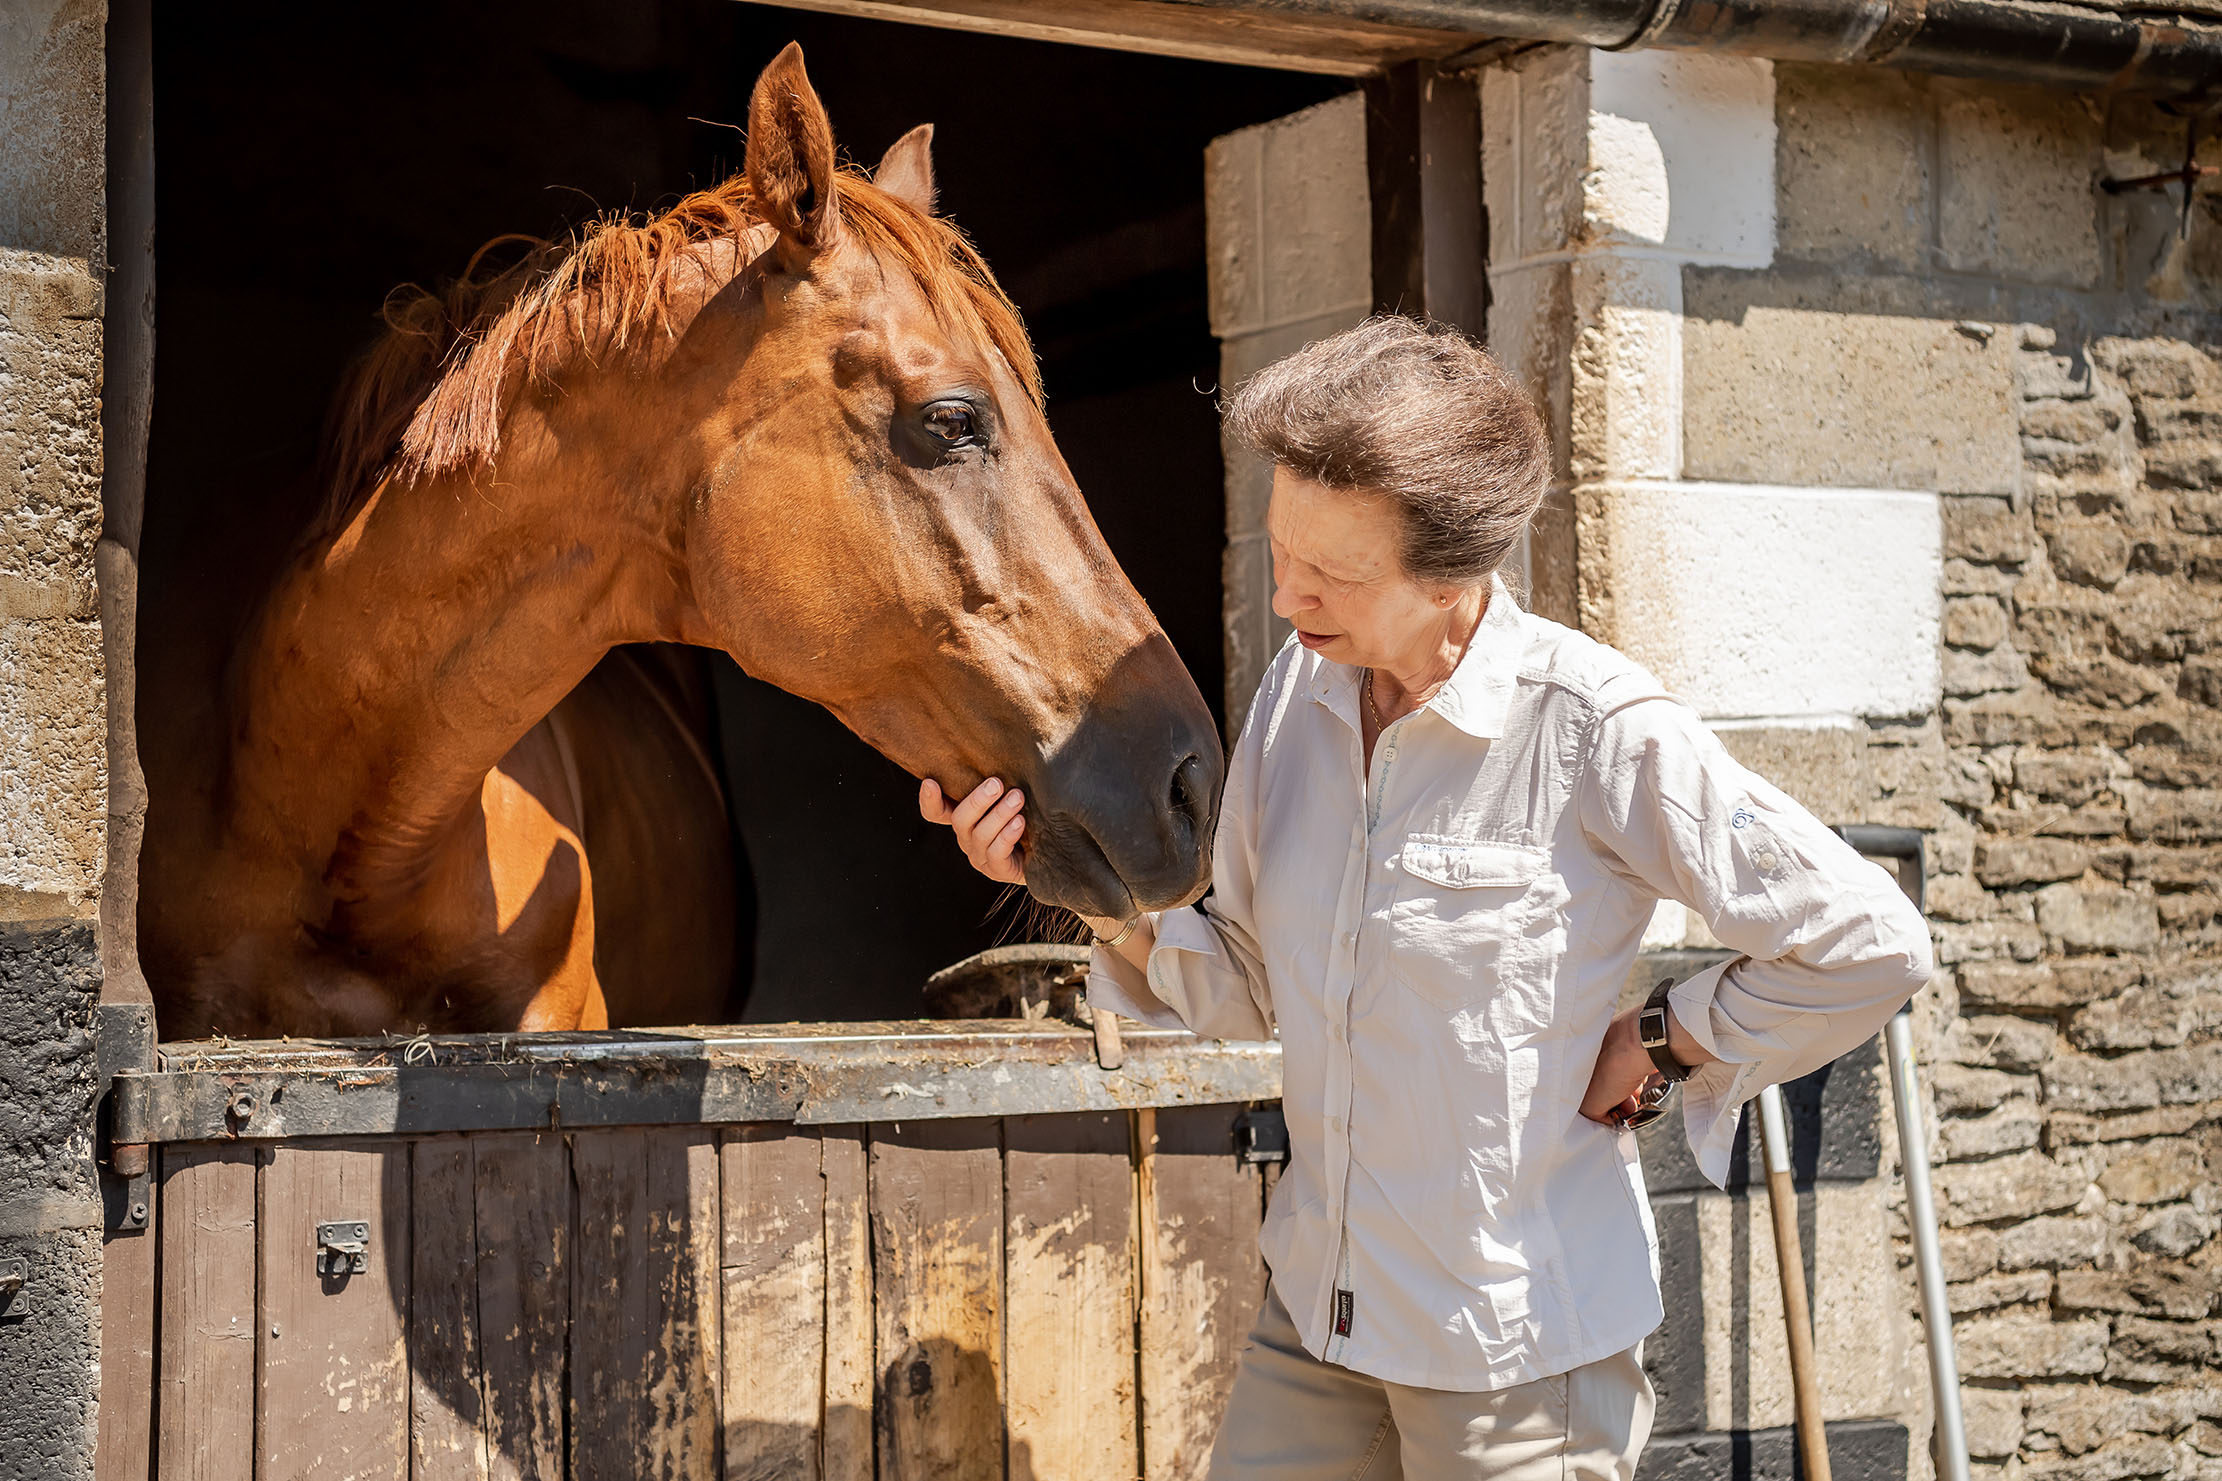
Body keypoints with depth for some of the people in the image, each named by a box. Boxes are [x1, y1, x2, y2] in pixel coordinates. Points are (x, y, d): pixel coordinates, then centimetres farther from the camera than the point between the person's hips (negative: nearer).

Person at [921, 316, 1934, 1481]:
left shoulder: (1599, 731, -19)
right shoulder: (1298, 694, 1)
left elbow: (1871, 945, -15)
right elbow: (1250, 989, 7)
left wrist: (1661, 1047, -8)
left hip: (1516, 1345, -6)